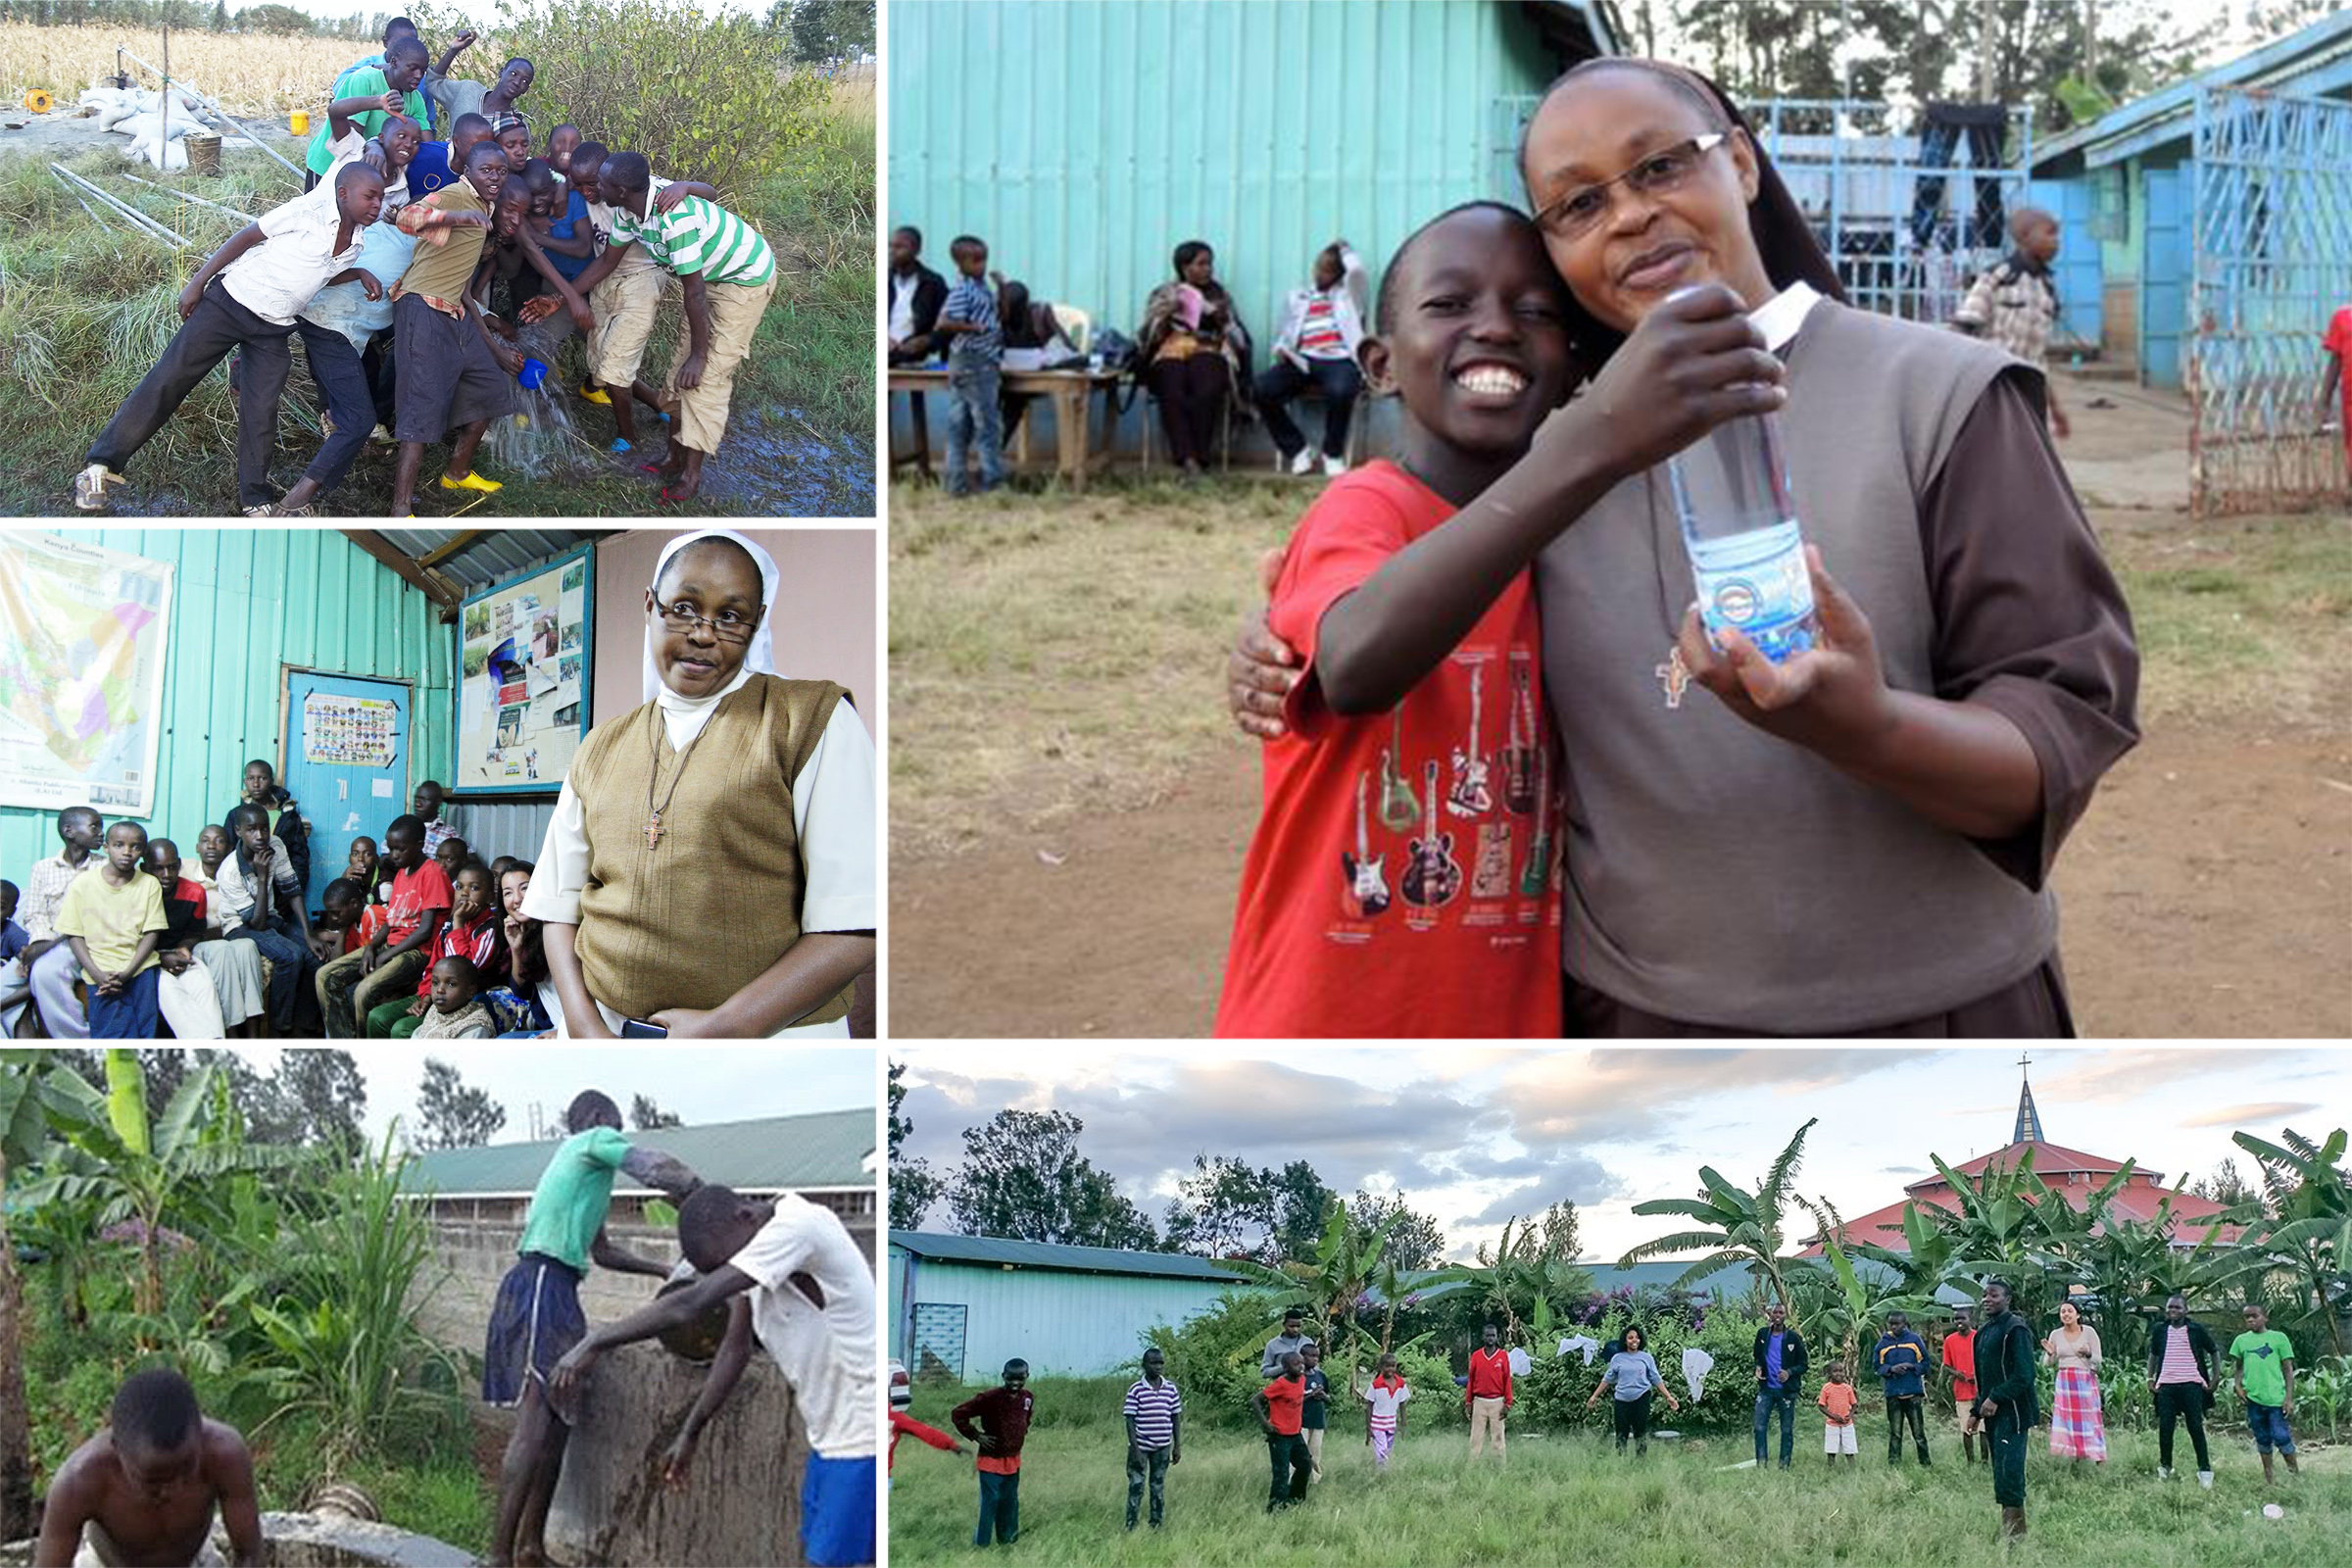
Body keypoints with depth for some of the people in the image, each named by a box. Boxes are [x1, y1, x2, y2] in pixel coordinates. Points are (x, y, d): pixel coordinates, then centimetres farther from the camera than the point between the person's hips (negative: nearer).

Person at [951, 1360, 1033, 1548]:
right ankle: (981, 1543, 3)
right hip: (991, 1460, -6)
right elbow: (957, 1415, -16)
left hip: (1013, 1460, 6)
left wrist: (1023, 1433, 8)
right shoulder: (989, 1398, -20)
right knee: (990, 1500, -6)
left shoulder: (1028, 1398, -1)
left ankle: (1008, 1540, 30)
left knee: (1010, 1501, 16)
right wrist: (976, 1436, -14)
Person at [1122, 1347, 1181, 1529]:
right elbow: (1130, 1420, -9)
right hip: (1141, 1446, -3)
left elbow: (1176, 1418, 9)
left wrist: (1178, 1446, 7)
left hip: (1162, 1447, 4)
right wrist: (1135, 1449, -13)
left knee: (1158, 1487, 11)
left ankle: (1156, 1526, 19)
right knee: (1136, 1486, -2)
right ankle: (1130, 1527, 3)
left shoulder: (1171, 1389, 3)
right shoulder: (1136, 1390, -8)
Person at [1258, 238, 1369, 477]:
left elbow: (1356, 268, 0)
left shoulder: (1347, 294, 21)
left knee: (1340, 391, -39)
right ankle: (1297, 449, -10)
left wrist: (1344, 248, 20)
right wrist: (1281, 349, 0)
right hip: (1303, 360, 3)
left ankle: (1333, 454, -13)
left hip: (1339, 360, -3)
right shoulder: (1297, 298, 29)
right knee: (1263, 389, -26)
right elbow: (1285, 335, 23)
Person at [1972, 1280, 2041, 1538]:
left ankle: (2013, 1533, -12)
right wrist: (1978, 1410, 17)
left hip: (2012, 1412, -9)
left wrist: (1996, 1399, -20)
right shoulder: (1984, 1332, 17)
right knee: (2001, 1474, 8)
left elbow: (2024, 1374, -17)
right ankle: (2013, 1530, 12)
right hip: (1992, 1412, 9)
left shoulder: (2016, 1329, -10)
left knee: (2008, 1474, -14)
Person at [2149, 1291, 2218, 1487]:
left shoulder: (2196, 1329, 2)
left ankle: (2205, 1470, 2)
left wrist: (2215, 1377, 3)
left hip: (2191, 1385, -2)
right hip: (2166, 1385, 3)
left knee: (2196, 1427, -4)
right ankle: (2164, 1467, 16)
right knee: (2165, 1428, 2)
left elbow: (2213, 1352, 11)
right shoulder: (2160, 1330, 9)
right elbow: (2153, 1354, 22)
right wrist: (2150, 1378, 12)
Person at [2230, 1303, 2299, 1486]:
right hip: (2253, 1398, 4)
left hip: (2276, 1398, -4)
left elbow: (2288, 1369, 0)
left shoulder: (2278, 1338, -1)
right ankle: (2268, 1476, 20)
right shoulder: (2241, 1340, 9)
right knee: (2262, 1438, 11)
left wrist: (2289, 1397, -5)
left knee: (2281, 1436, -8)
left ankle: (2294, 1471, 9)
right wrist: (2238, 1385, -3)